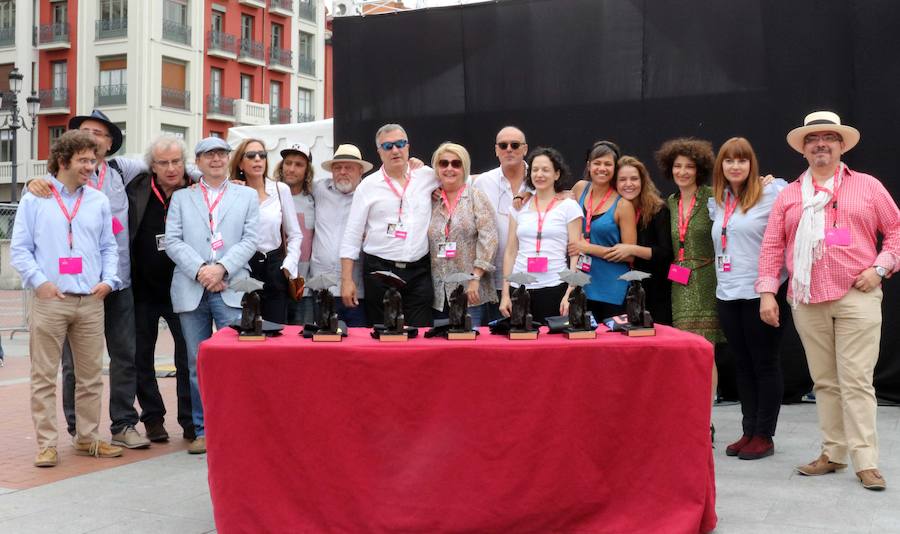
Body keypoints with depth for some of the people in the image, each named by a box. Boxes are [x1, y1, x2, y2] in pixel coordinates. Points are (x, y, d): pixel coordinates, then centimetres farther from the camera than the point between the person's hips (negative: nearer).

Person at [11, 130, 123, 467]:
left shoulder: (99, 201, 13)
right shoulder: (35, 199, 5)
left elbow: (109, 247, 16)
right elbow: (20, 248, 2)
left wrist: (108, 280, 0)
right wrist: (39, 281, -11)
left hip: (91, 301, 3)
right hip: (50, 299, -3)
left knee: (91, 375, 8)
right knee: (44, 375, 0)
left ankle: (87, 438, 19)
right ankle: (47, 444, 7)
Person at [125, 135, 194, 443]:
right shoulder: (136, 189, -3)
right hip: (142, 288, 1)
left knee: (189, 354, 1)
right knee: (141, 356, 9)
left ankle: (191, 421, 12)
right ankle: (153, 418, 23)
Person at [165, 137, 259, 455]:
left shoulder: (247, 196, 14)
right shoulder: (181, 198, 15)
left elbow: (250, 240, 3)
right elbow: (172, 241, 4)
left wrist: (222, 268, -11)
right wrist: (200, 271, -10)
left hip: (232, 289, -1)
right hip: (191, 290, 2)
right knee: (197, 365, 5)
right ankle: (203, 430, 14)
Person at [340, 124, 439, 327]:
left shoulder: (426, 176, 7)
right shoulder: (368, 186, 3)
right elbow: (352, 236, 2)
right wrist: (347, 280, -3)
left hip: (419, 272, 1)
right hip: (379, 270, -1)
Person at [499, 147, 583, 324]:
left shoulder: (569, 206, 3)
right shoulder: (520, 207, 12)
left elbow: (575, 254, 0)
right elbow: (510, 252, 13)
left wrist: (570, 293, -10)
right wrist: (505, 293, 7)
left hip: (554, 288, -3)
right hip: (520, 288, 3)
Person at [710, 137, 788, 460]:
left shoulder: (770, 194, -7)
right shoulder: (718, 203, 13)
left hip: (761, 293, -6)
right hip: (727, 294, 7)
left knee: (764, 364, 2)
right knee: (742, 365, 13)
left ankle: (764, 436, 11)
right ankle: (749, 431, 22)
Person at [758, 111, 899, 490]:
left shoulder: (868, 187, 8)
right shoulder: (789, 195, 12)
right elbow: (772, 246, 9)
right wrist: (767, 292, 1)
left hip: (856, 297, -3)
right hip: (807, 302, 3)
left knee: (856, 381, -7)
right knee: (824, 381, 9)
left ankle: (866, 462, -2)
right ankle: (833, 454, 17)